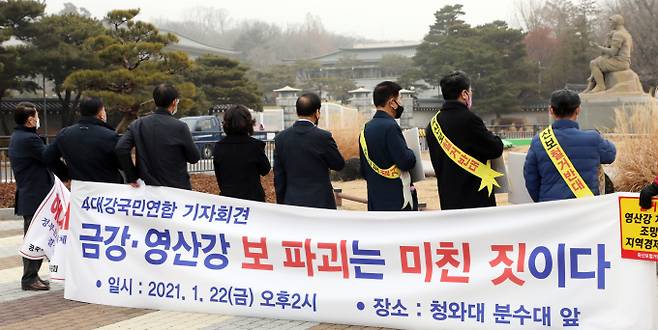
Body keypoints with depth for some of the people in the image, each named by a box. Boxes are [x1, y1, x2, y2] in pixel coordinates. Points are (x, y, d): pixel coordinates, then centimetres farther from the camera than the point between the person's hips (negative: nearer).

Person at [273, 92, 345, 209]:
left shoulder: (281, 138, 2)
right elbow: (339, 165, 1)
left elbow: (278, 177, 7)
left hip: (291, 203, 4)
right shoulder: (323, 137, -12)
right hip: (320, 203, -4)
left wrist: (281, 203, 15)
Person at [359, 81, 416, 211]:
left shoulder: (366, 129, 11)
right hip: (397, 201, -8)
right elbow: (406, 162, -19)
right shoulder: (390, 127, -15)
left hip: (374, 201, 8)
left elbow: (363, 171, 16)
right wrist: (411, 154, 0)